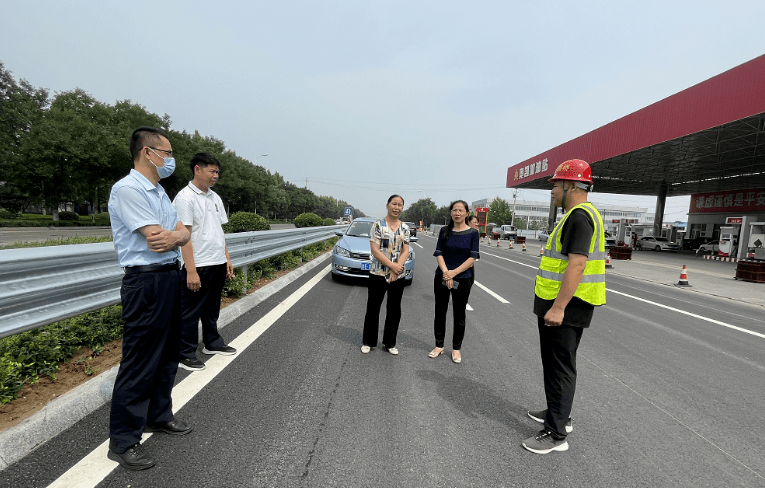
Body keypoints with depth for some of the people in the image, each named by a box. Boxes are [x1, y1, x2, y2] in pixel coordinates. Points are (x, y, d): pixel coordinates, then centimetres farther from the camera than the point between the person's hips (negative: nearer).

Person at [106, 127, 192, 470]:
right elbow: (157, 238, -22)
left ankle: (158, 416, 35)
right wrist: (177, 234, -2)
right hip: (146, 282, -9)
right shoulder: (128, 189, -15)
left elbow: (183, 235, 8)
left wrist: (174, 235, -14)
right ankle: (122, 441, 14)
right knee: (140, 363, -1)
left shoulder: (160, 192, 15)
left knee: (167, 355, 18)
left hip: (170, 277, 9)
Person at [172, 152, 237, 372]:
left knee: (212, 308, 20)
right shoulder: (185, 197, -11)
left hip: (218, 264, 8)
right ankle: (185, 354, 16)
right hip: (198, 267, -8)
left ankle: (212, 343, 34)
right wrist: (191, 270, -20)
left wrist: (227, 259, 13)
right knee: (191, 312, 3)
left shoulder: (214, 197, 13)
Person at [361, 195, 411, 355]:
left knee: (394, 310, 11)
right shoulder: (378, 225, -5)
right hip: (378, 274, -3)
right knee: (373, 308, 6)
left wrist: (395, 270, -14)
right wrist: (393, 266, -18)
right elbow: (375, 251, -11)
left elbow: (405, 251, 1)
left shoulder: (405, 228, 7)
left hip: (398, 276, 4)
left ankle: (389, 343, 27)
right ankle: (368, 342, 23)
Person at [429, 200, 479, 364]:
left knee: (459, 315, 8)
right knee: (440, 312, 9)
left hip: (462, 279, -2)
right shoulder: (444, 231, 4)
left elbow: (472, 258, -7)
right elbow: (438, 253, -1)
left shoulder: (473, 233, -1)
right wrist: (446, 273, -16)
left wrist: (454, 272, -17)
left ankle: (456, 349, 23)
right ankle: (439, 346, 24)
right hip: (442, 277, 2)